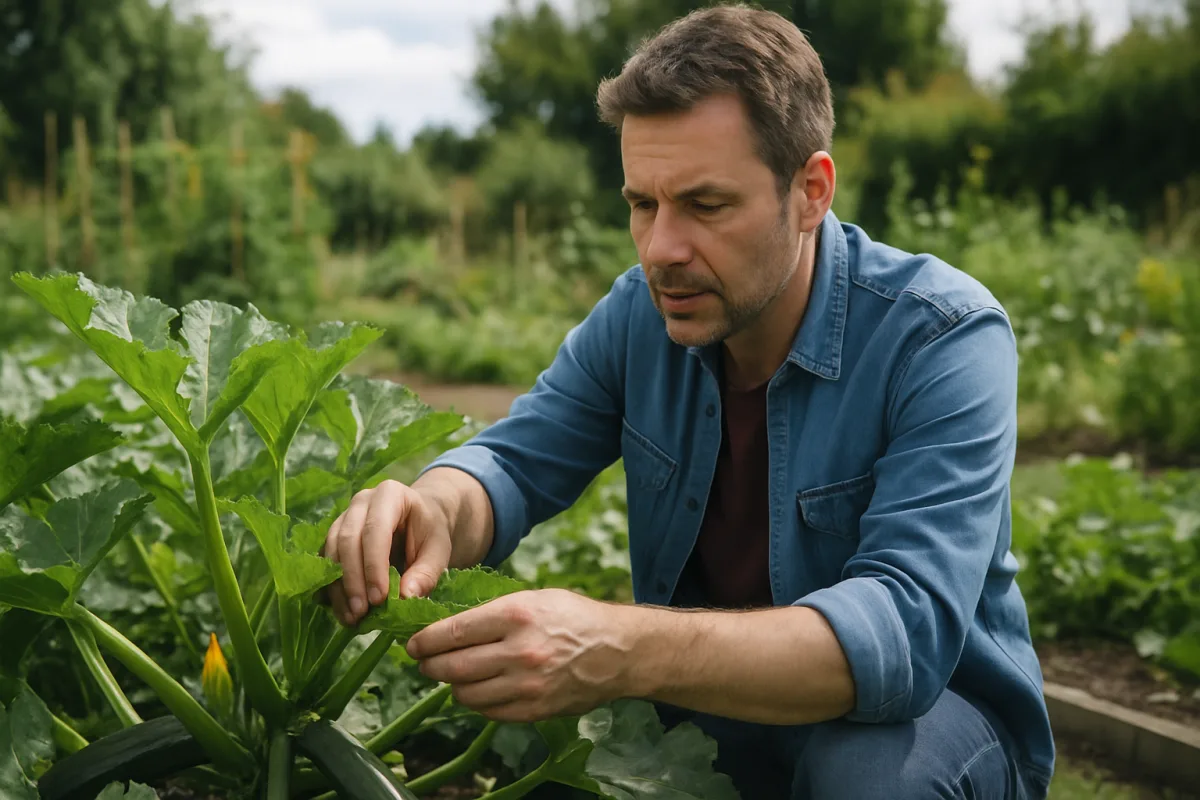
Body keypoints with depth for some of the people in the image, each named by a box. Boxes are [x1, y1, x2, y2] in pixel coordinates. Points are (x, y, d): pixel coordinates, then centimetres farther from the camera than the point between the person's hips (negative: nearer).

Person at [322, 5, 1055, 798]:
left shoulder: (945, 339, -24)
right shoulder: (642, 312, -6)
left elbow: (906, 627, -36)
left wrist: (624, 651, -50)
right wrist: (435, 511, -34)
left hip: (926, 715, -4)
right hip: (713, 700, 5)